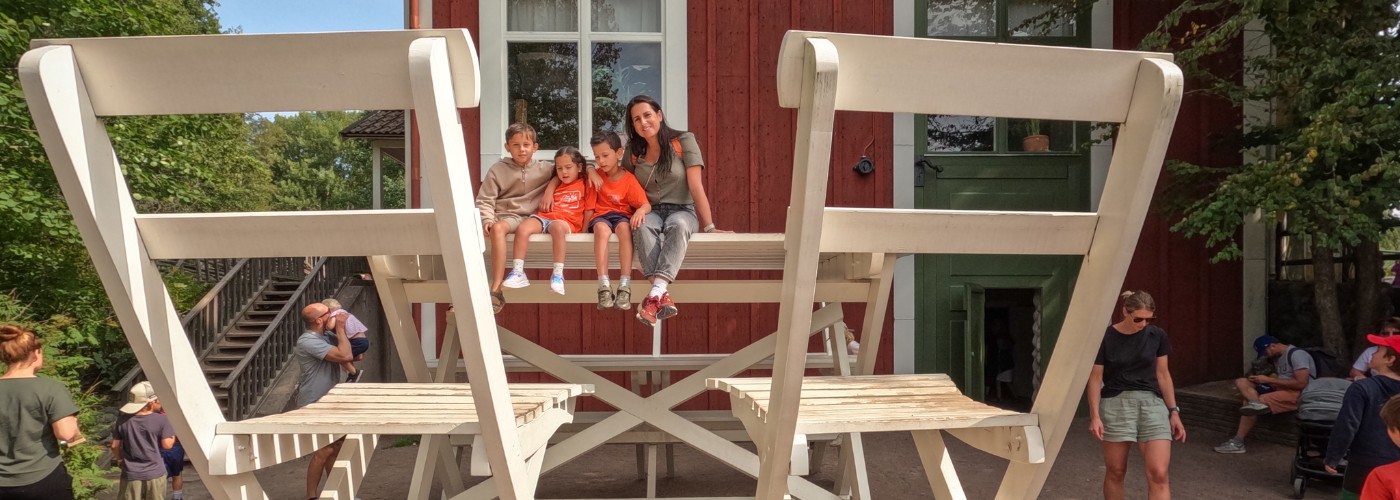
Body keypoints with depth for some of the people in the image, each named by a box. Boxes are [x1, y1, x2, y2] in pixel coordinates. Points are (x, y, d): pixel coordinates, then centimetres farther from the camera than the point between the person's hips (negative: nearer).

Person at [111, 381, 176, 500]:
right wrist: (173, 435, 7)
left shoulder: (124, 421, -2)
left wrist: (120, 460, 22)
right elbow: (167, 444, -11)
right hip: (155, 473, -2)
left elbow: (115, 446, 4)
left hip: (131, 474, 2)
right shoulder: (162, 420, -11)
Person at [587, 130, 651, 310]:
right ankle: (604, 286, -47)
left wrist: (641, 210, -33)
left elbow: (646, 204, -10)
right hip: (601, 216, 2)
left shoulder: (629, 179, -1)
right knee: (602, 229, -36)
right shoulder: (597, 175, 9)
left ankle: (625, 285, -43)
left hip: (622, 215, -1)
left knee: (624, 227, -39)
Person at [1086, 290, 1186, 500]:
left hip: (1152, 403, 2)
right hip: (1116, 404, -2)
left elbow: (1163, 374, 10)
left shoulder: (1157, 336, 2)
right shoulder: (1105, 338, -6)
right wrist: (1095, 415, -8)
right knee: (1115, 472, 6)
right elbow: (1095, 378, -2)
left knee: (1159, 473, -9)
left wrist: (1174, 412, 7)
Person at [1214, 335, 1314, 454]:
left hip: (1299, 394, -10)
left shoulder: (1296, 354, -11)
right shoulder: (1277, 357, 19)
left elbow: (1301, 383, -20)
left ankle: (1237, 443, -18)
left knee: (1250, 404, -23)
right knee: (1241, 382, -7)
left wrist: (1268, 380, -15)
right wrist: (1261, 379, -6)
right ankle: (1256, 403, -38)